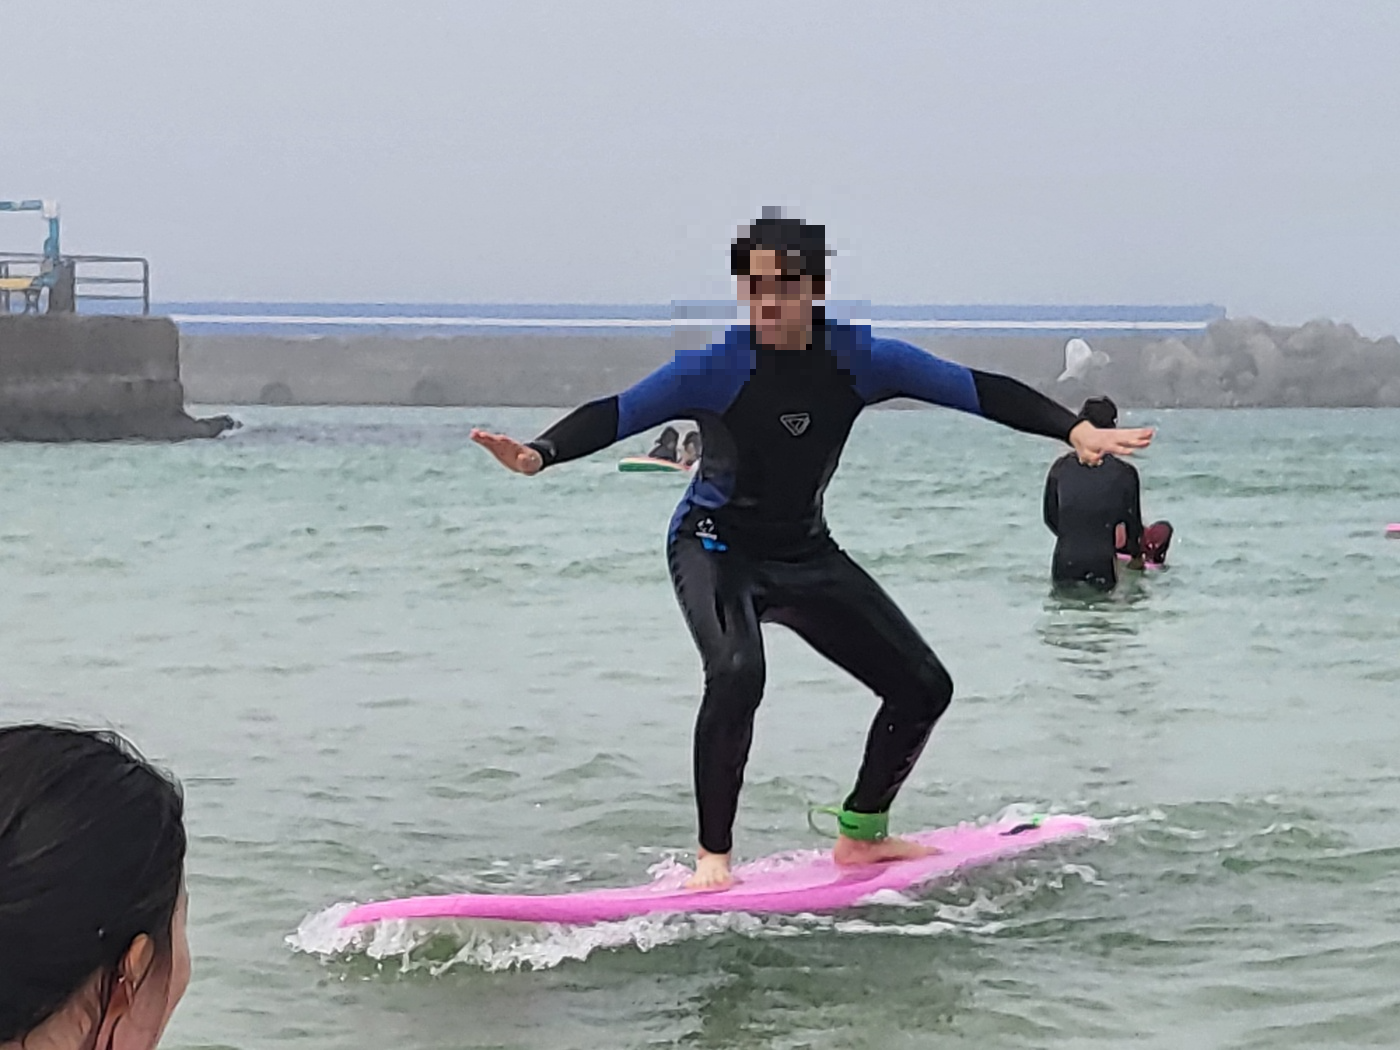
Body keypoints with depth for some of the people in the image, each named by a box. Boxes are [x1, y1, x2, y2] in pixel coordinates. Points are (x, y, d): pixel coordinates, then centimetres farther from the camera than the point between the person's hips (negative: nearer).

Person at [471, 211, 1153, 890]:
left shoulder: (858, 360, -12)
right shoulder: (714, 368, -20)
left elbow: (979, 390, -11)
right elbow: (615, 414, -26)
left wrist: (1075, 429, -20)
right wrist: (538, 455, -45)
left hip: (807, 554, 5)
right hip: (714, 547, -5)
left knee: (924, 687, 4)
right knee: (737, 672, -34)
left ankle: (861, 834, 24)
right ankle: (713, 857, -20)